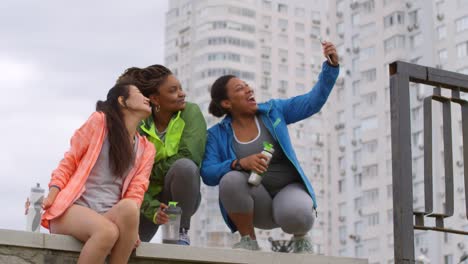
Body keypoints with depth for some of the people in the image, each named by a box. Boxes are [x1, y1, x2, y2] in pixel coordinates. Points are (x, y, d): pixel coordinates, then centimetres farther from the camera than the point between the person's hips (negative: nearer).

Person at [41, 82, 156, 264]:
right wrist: (51, 197, -10)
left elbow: (135, 191, 6)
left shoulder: (146, 149, 16)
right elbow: (69, 162, 5)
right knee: (107, 231, -36)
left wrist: (130, 226, -14)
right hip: (71, 209, -3)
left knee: (129, 208, -34)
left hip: (110, 217, 3)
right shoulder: (99, 121, 5)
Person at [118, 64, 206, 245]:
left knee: (184, 166, -33)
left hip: (181, 196, -1)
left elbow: (189, 156, -24)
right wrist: (152, 210, -28)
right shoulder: (138, 126, -9)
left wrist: (149, 172, -13)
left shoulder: (190, 112, -10)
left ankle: (181, 232, -15)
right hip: (150, 198, 1)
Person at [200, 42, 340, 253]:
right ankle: (248, 240, -10)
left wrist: (332, 65, -12)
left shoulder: (273, 111, 4)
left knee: (295, 215, -38)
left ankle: (300, 236, 2)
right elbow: (208, 174, -13)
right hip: (255, 206, 0)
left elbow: (313, 101, 0)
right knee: (231, 180, -34)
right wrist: (240, 163, -30)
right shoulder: (217, 134, -1)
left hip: (288, 190, 0)